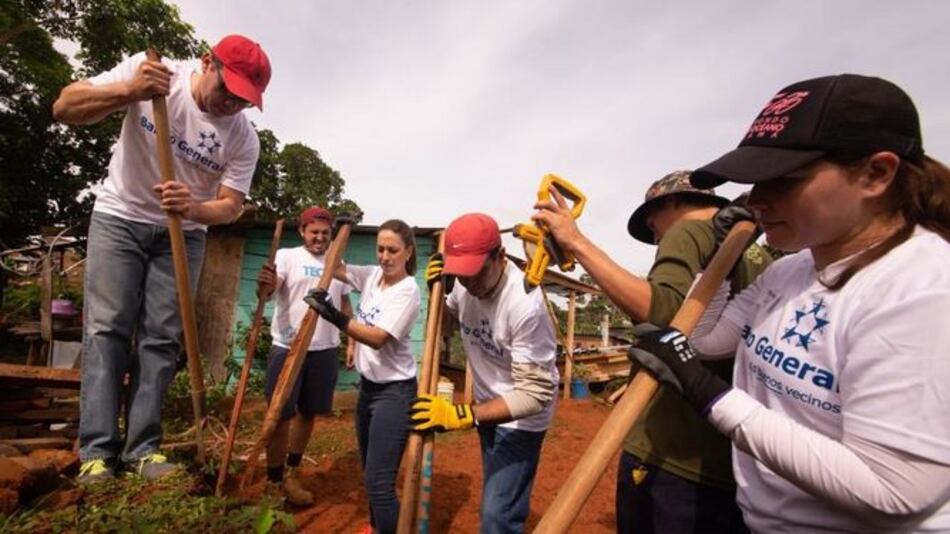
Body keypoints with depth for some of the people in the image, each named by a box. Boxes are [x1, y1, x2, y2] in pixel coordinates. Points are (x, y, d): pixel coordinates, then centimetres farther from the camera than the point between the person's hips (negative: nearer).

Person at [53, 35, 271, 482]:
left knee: (161, 338, -3)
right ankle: (96, 451, -2)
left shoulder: (244, 138, -13)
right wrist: (128, 91, -32)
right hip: (119, 218, 0)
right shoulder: (150, 70, -13)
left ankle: (143, 448, 3)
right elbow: (64, 108, -14)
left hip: (183, 234, 1)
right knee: (106, 329, -6)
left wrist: (193, 207, -33)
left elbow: (231, 206, -11)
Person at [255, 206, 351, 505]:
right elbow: (268, 293, -18)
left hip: (325, 349, 5)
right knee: (281, 414, 4)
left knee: (308, 412, 15)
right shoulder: (287, 256, -4)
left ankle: (292, 473, 33)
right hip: (288, 348, -4)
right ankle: (275, 480, 21)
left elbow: (345, 306, 17)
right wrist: (264, 285, -42)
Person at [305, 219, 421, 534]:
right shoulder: (371, 275, 3)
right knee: (370, 471, 23)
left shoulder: (407, 291, -19)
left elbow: (378, 338, -28)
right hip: (368, 386, 8)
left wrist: (335, 316, -38)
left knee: (378, 481, -8)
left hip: (394, 392, -8)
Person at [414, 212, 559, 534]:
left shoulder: (525, 304, -34)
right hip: (489, 404, 7)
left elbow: (535, 393, -33)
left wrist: (459, 415, -40)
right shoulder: (464, 284, -13)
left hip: (521, 416, -6)